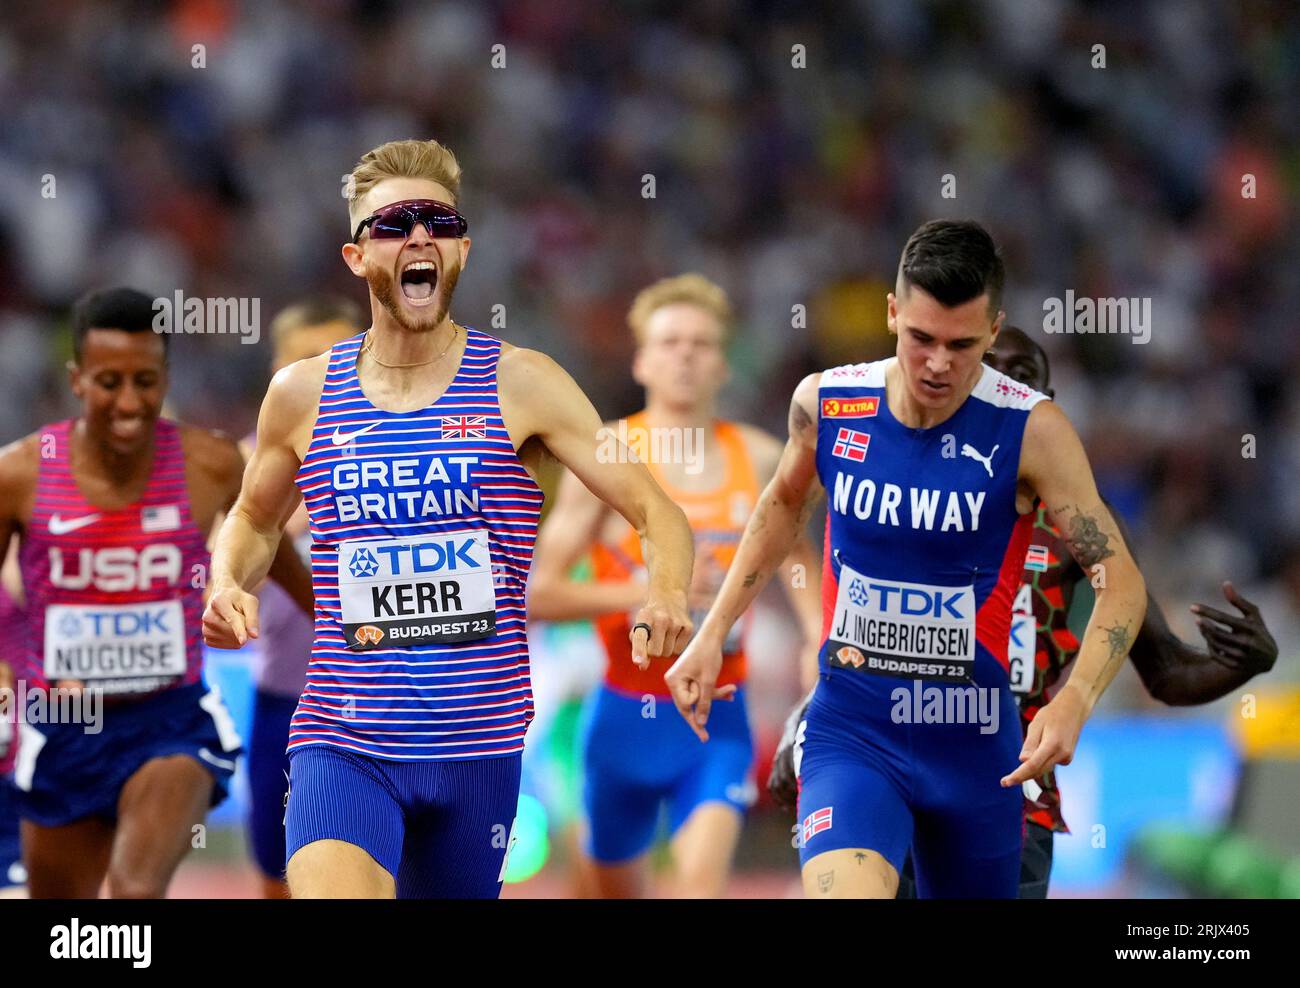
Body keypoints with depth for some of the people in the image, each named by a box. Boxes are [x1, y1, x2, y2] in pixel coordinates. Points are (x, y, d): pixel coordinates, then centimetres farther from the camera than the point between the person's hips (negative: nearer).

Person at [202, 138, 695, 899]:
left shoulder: (521, 385, -1)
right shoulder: (303, 395, 5)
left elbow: (657, 512, -1)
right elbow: (255, 519, 24)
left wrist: (667, 594, -23)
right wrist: (229, 586, 2)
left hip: (479, 747, 1)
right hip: (343, 745, 0)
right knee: (328, 889, -27)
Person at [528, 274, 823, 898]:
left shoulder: (760, 460, 2)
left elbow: (795, 548, 24)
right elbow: (539, 593, -12)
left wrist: (817, 635, 8)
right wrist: (652, 590, -22)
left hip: (719, 723, 1)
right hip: (627, 715, -1)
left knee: (703, 879, -20)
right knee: (619, 890, 15)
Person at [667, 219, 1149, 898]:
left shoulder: (1031, 430, -12)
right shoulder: (825, 403, -4)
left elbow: (1122, 583, -9)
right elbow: (783, 503, 19)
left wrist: (1075, 701, -26)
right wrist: (711, 636, 14)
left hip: (973, 742, 0)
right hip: (850, 734, 0)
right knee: (843, 892, -29)